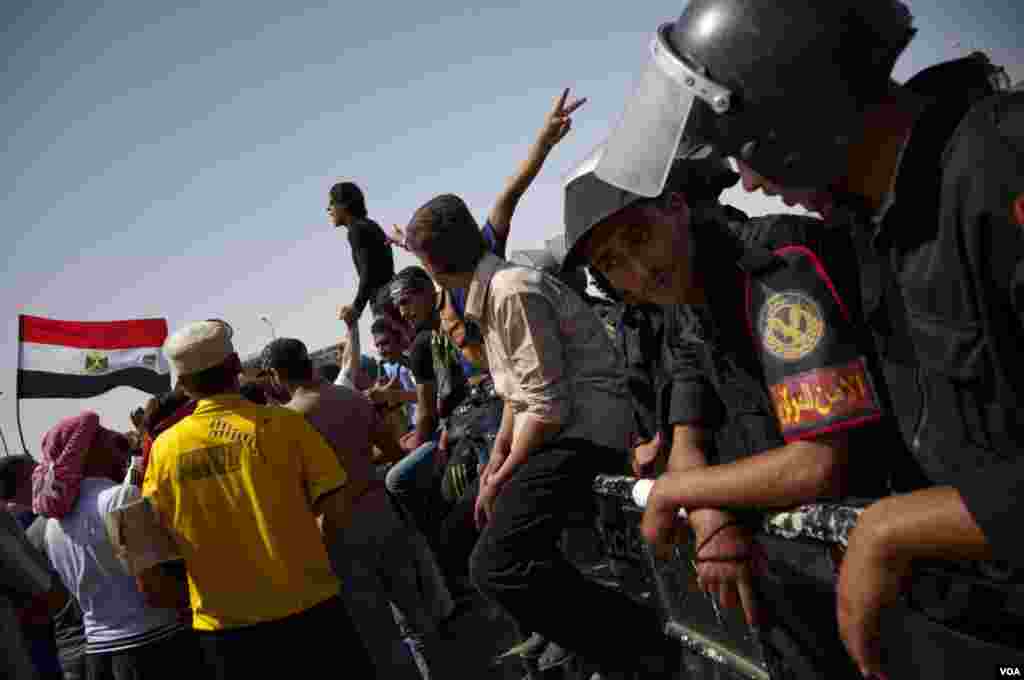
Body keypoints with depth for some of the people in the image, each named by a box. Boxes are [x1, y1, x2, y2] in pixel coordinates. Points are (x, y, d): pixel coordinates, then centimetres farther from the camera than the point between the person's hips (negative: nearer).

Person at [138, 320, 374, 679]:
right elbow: (336, 510, -10)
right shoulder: (279, 423, -10)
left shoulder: (165, 448, -2)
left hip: (224, 629, 3)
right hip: (307, 611, -3)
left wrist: (184, 599, 16)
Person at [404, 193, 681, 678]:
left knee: (494, 566, -22)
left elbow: (548, 407, -22)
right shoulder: (491, 290, 15)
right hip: (559, 426, 11)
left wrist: (501, 479, -11)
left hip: (581, 429, -11)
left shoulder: (512, 292, -19)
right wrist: (498, 455, 9)